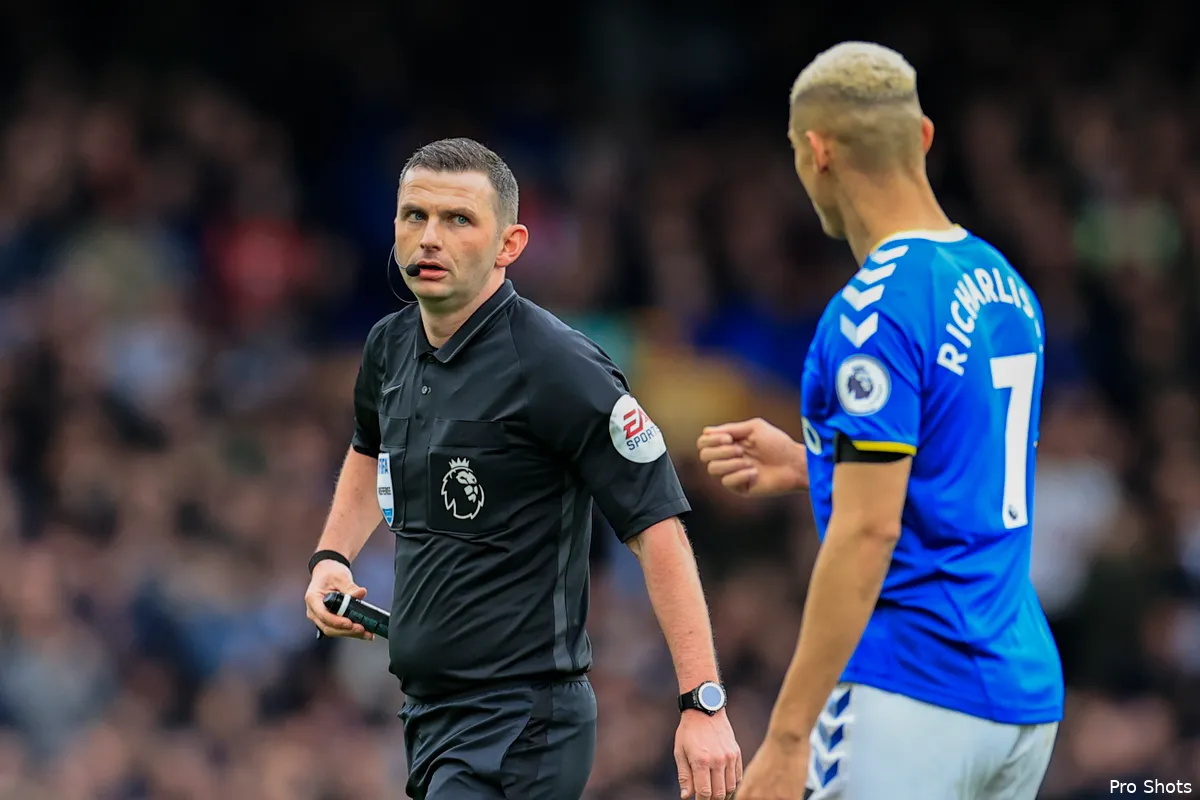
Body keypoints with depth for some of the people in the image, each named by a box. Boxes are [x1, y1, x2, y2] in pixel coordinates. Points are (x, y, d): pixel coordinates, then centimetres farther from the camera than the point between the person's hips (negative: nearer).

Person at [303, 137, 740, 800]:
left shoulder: (556, 369, -15)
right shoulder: (390, 347, 8)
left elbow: (657, 528, -17)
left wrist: (703, 703, -23)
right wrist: (331, 559, 15)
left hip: (520, 726, -9)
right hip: (426, 713, 9)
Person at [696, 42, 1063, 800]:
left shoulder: (875, 311, -14)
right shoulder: (1005, 286, 13)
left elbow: (870, 533, -19)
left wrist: (788, 735, -19)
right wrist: (808, 467, 21)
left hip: (910, 698, -9)